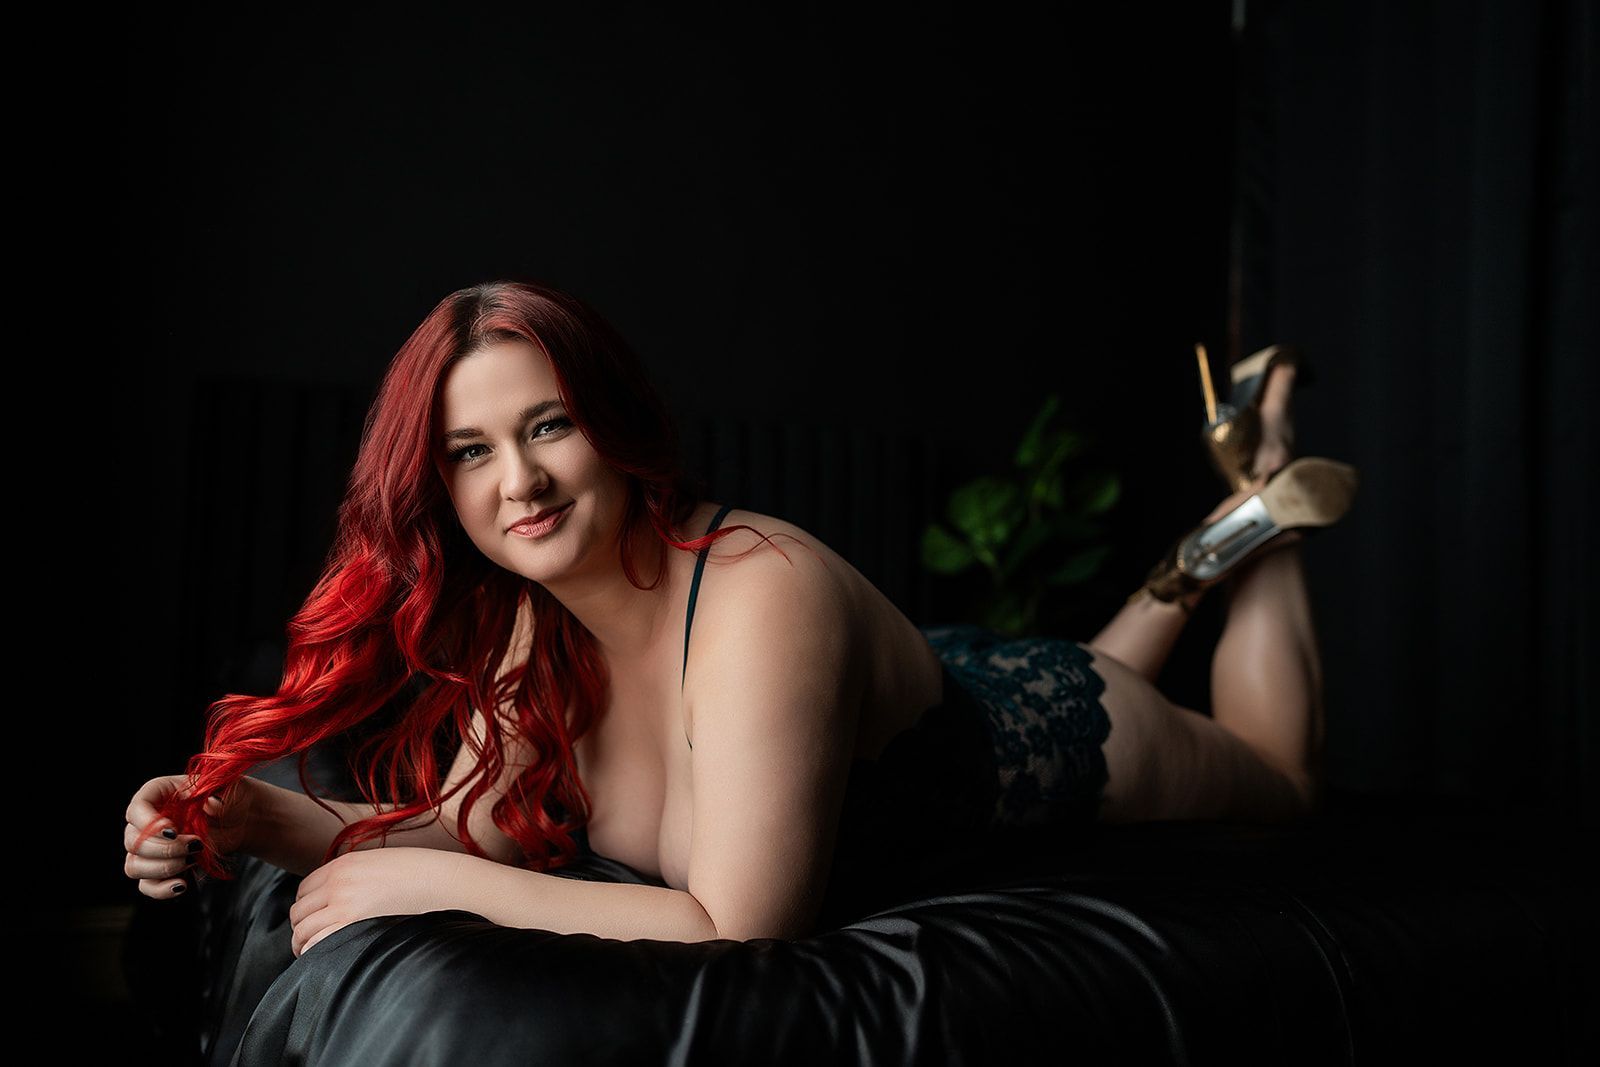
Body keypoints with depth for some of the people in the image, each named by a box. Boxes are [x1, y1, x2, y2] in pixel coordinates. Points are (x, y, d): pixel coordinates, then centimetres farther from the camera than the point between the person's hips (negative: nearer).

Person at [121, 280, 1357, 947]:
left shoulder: (759, 600, -44)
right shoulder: (530, 620, -21)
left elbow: (737, 930, -45)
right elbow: (473, 826, -17)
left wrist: (434, 886, -43)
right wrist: (259, 817, -32)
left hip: (1041, 726, -6)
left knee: (1279, 775, 29)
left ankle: (1249, 515, 37)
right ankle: (1200, 560, 45)